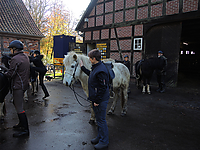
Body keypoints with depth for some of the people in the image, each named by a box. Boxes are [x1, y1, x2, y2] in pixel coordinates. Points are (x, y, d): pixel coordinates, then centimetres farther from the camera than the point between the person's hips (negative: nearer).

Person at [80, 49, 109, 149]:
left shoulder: (100, 71, -24)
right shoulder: (96, 67, 8)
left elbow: (102, 88, -25)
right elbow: (91, 74, 29)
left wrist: (97, 100, -21)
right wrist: (83, 68, 29)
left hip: (100, 100, -10)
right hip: (96, 98, 10)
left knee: (101, 120, 3)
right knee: (98, 119, 21)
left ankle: (104, 142, 20)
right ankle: (100, 137, 39)